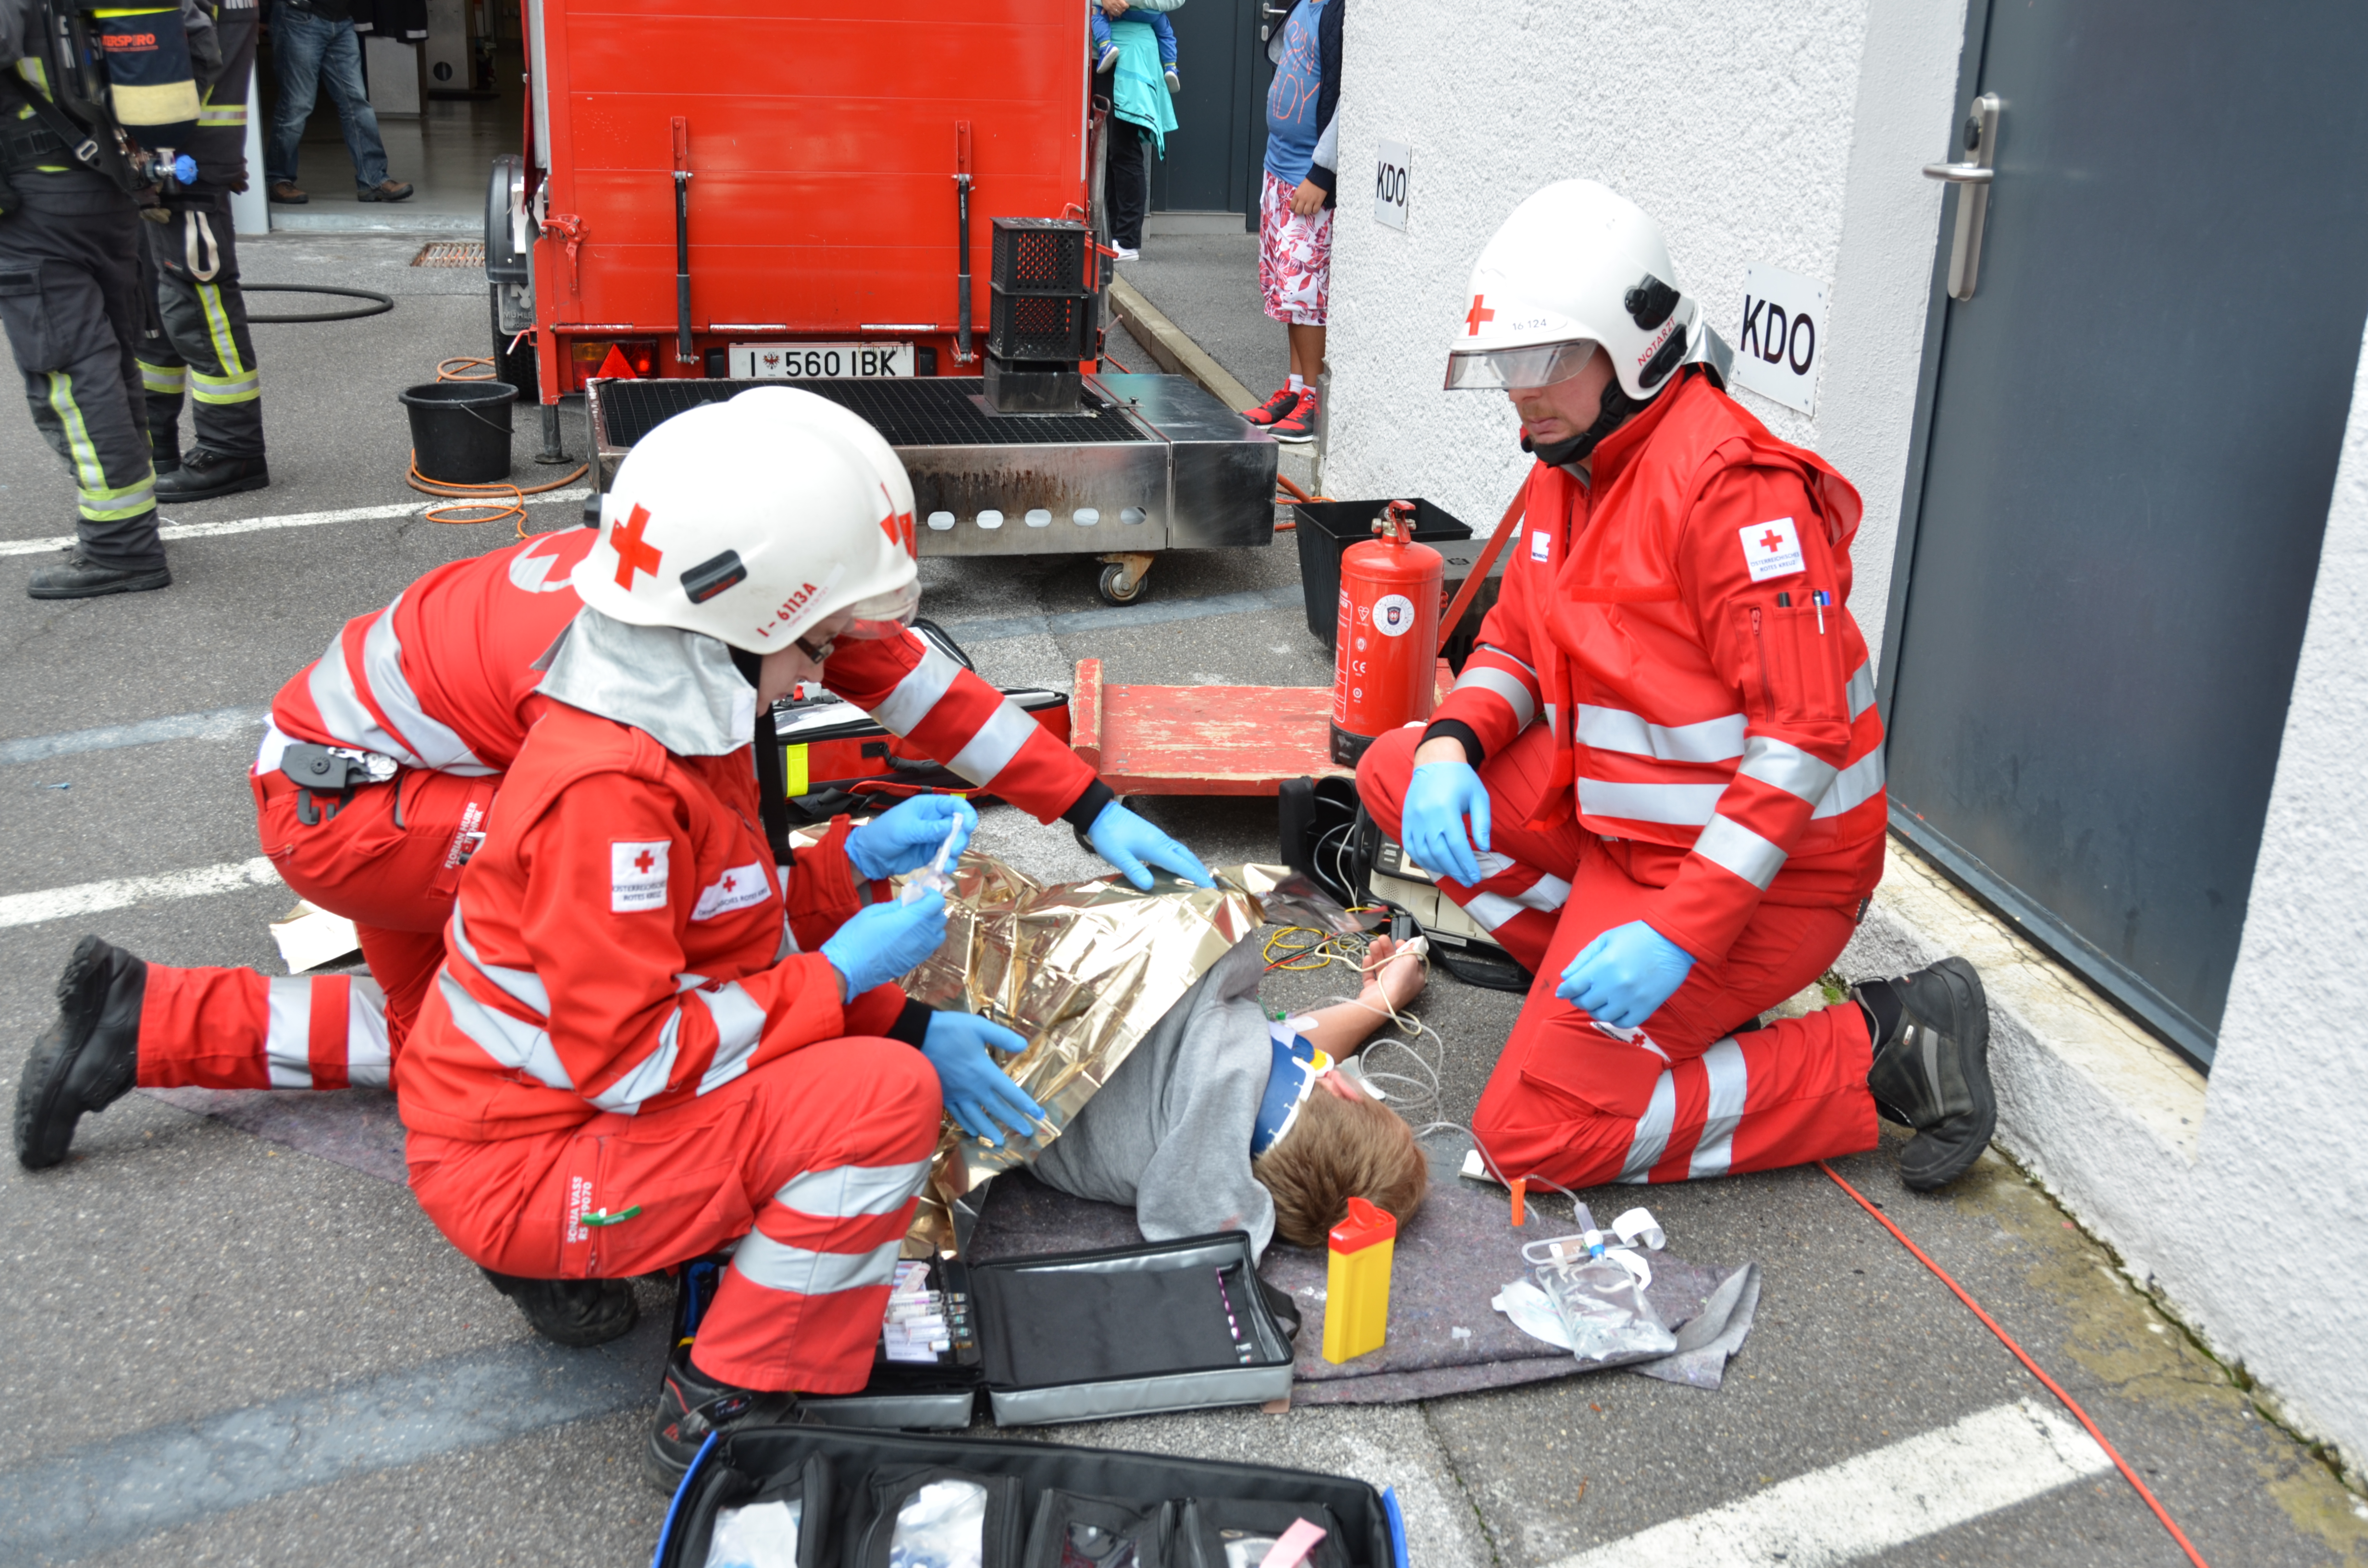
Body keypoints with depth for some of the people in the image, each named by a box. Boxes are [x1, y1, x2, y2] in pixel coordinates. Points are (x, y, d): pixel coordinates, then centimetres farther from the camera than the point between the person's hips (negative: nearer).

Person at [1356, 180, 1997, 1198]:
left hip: (1765, 861, -9)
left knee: (1532, 1135, -10)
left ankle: (1882, 1050, -2)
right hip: (1621, 814, 9)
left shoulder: (1729, 482, -23)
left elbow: (1804, 737, -26)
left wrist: (1676, 931, -29)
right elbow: (1515, 645, 13)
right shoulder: (1570, 465, 6)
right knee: (1398, 770, 2)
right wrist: (1450, 744, -10)